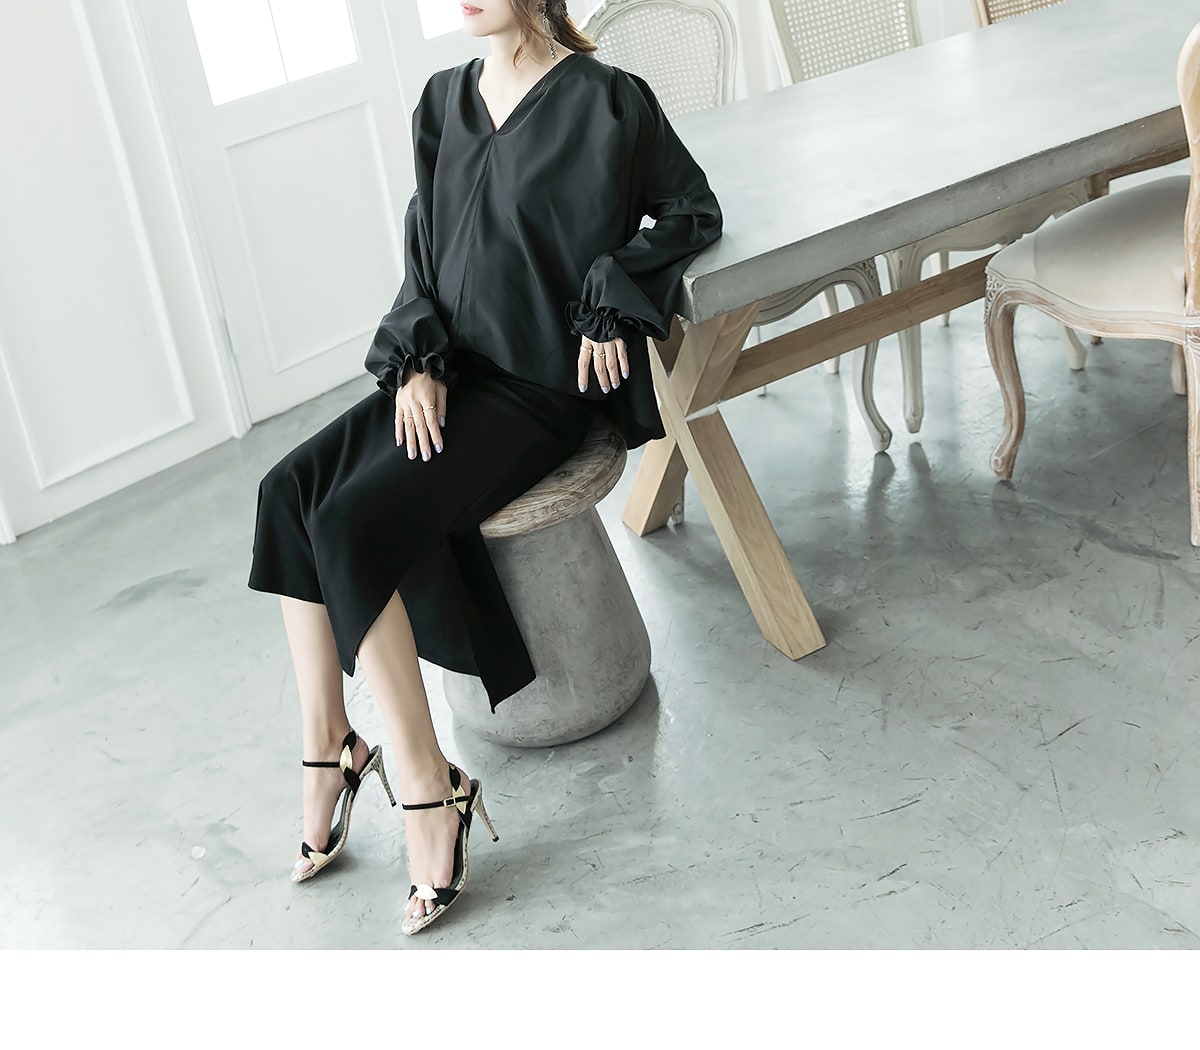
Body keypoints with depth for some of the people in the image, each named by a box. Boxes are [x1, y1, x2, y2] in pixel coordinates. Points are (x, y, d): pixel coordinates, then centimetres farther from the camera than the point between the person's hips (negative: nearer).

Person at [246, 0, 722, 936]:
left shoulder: (608, 101, -7)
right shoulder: (444, 102, 11)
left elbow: (695, 213, 4)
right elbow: (424, 248, 12)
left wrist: (612, 298, -9)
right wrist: (416, 360, -3)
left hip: (542, 385, -7)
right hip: (450, 369, 7)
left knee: (355, 521, -24)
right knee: (290, 489, -16)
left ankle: (426, 788, -17)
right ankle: (326, 745, -9)